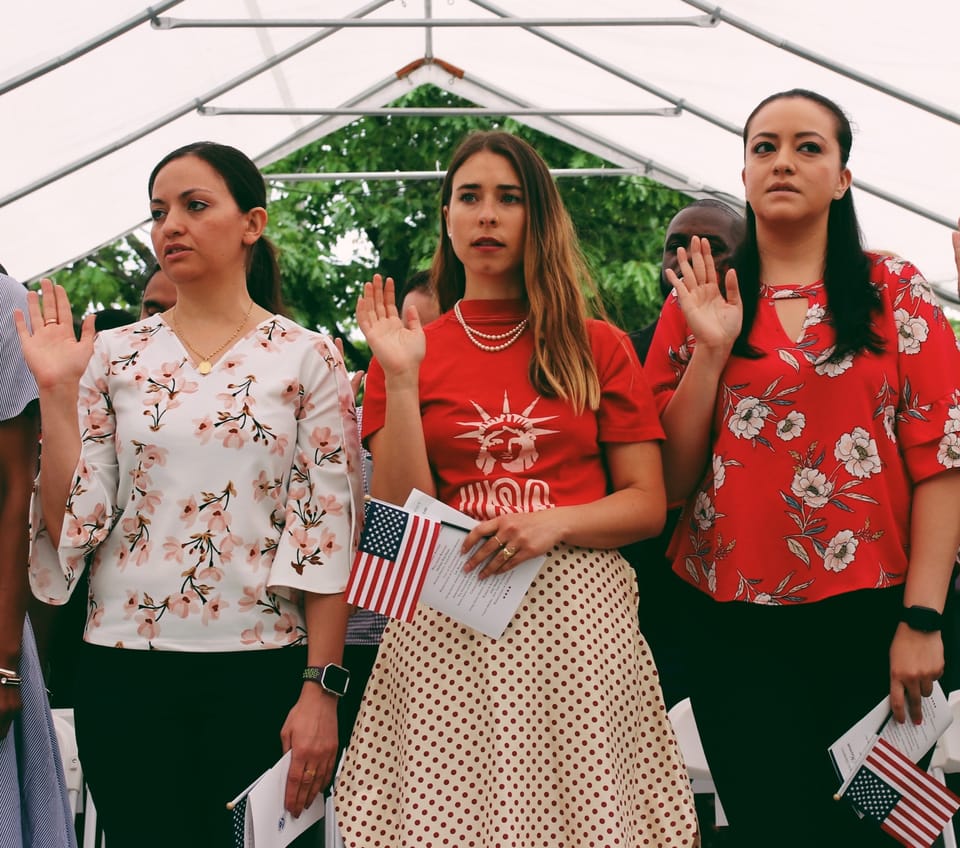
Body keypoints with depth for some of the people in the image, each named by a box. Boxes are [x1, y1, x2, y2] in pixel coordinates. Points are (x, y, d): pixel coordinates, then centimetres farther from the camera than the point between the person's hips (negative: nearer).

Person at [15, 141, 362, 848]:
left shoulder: (308, 358, 0)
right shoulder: (115, 356, 6)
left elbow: (330, 531, -3)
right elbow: (74, 524, 2)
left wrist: (321, 686, -9)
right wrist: (56, 390, -6)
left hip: (261, 666, -1)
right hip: (127, 666, 2)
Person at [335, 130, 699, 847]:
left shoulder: (597, 348, 10)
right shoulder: (410, 350, 10)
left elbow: (648, 505, 6)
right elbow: (404, 519, 0)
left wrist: (554, 523, -12)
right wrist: (400, 380, -7)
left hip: (576, 617, 0)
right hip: (447, 625, 0)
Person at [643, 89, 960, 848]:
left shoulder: (893, 293, 3)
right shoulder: (699, 303, 8)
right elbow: (671, 479, 2)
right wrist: (711, 349, -9)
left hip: (867, 616, -1)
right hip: (736, 622, 1)